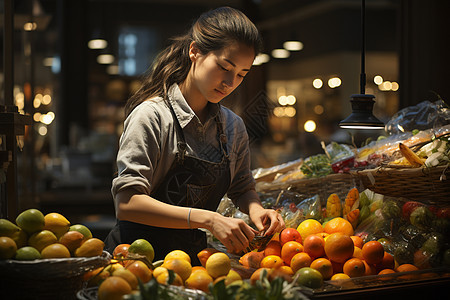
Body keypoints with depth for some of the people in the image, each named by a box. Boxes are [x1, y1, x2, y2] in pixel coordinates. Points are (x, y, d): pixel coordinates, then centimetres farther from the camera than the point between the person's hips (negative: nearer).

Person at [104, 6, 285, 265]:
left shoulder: (233, 126, 6)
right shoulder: (152, 116, -12)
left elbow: (242, 188, 20)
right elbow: (127, 203, -20)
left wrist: (255, 208, -5)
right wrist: (208, 219, -28)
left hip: (193, 255, 4)